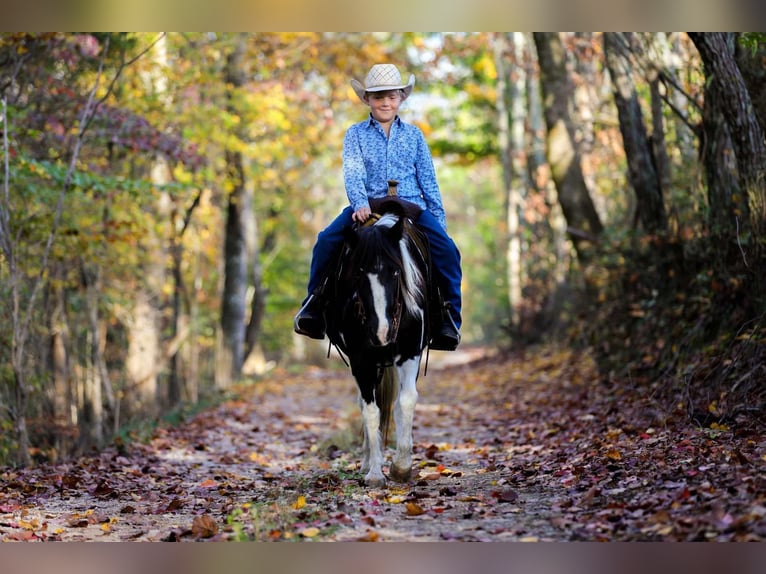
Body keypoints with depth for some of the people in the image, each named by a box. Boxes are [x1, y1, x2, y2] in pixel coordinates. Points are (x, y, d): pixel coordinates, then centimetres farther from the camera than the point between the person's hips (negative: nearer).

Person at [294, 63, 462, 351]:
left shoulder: (413, 135, 13)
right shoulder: (356, 134, 8)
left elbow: (428, 179, 13)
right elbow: (353, 172, -7)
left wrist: (440, 220, 8)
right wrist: (359, 204, -25)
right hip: (368, 206, 0)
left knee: (447, 250, -23)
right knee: (327, 240, -24)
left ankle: (448, 319, -12)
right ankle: (314, 308, -9)